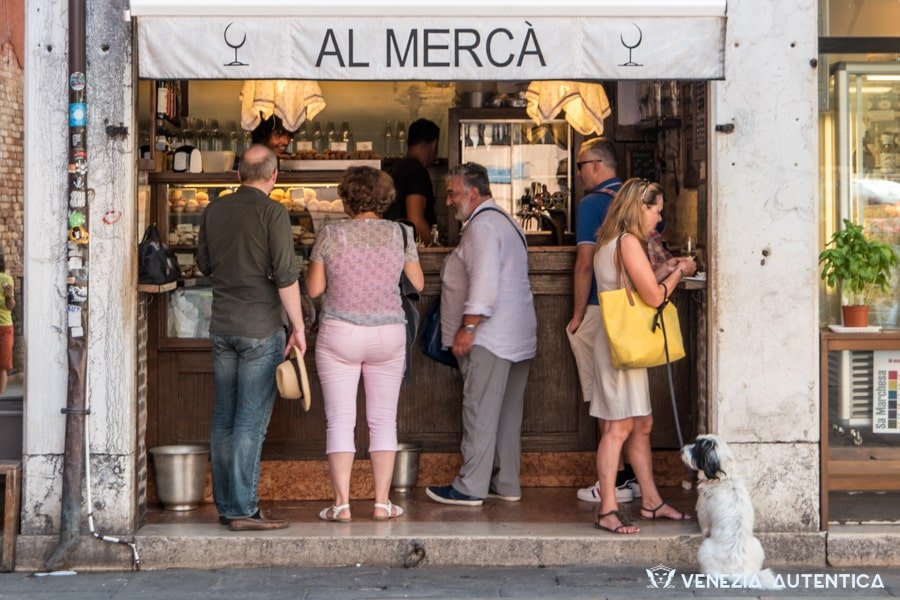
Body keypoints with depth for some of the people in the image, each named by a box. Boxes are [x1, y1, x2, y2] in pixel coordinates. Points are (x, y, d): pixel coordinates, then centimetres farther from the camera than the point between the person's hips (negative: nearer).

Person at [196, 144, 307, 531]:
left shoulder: (214, 210, 7)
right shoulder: (272, 212, -10)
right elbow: (285, 275, -14)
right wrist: (298, 327, -8)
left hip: (222, 325, 6)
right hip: (261, 326, -6)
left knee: (224, 418, 11)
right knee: (251, 420, -4)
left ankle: (225, 505, 16)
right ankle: (242, 510, -4)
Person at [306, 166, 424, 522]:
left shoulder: (331, 235, -6)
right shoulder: (400, 234, -1)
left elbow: (313, 288, -2)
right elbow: (418, 283, 7)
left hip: (339, 335, -2)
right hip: (388, 334, 2)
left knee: (340, 421, 2)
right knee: (383, 421, 9)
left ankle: (341, 503, -3)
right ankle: (382, 502, 7)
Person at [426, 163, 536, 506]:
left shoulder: (482, 226, -13)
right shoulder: (506, 222, 21)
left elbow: (484, 282, -24)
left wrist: (468, 327, -21)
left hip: (489, 337, -10)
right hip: (518, 337, 10)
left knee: (480, 413, -7)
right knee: (508, 414, 12)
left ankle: (470, 487, -4)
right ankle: (506, 484, 16)